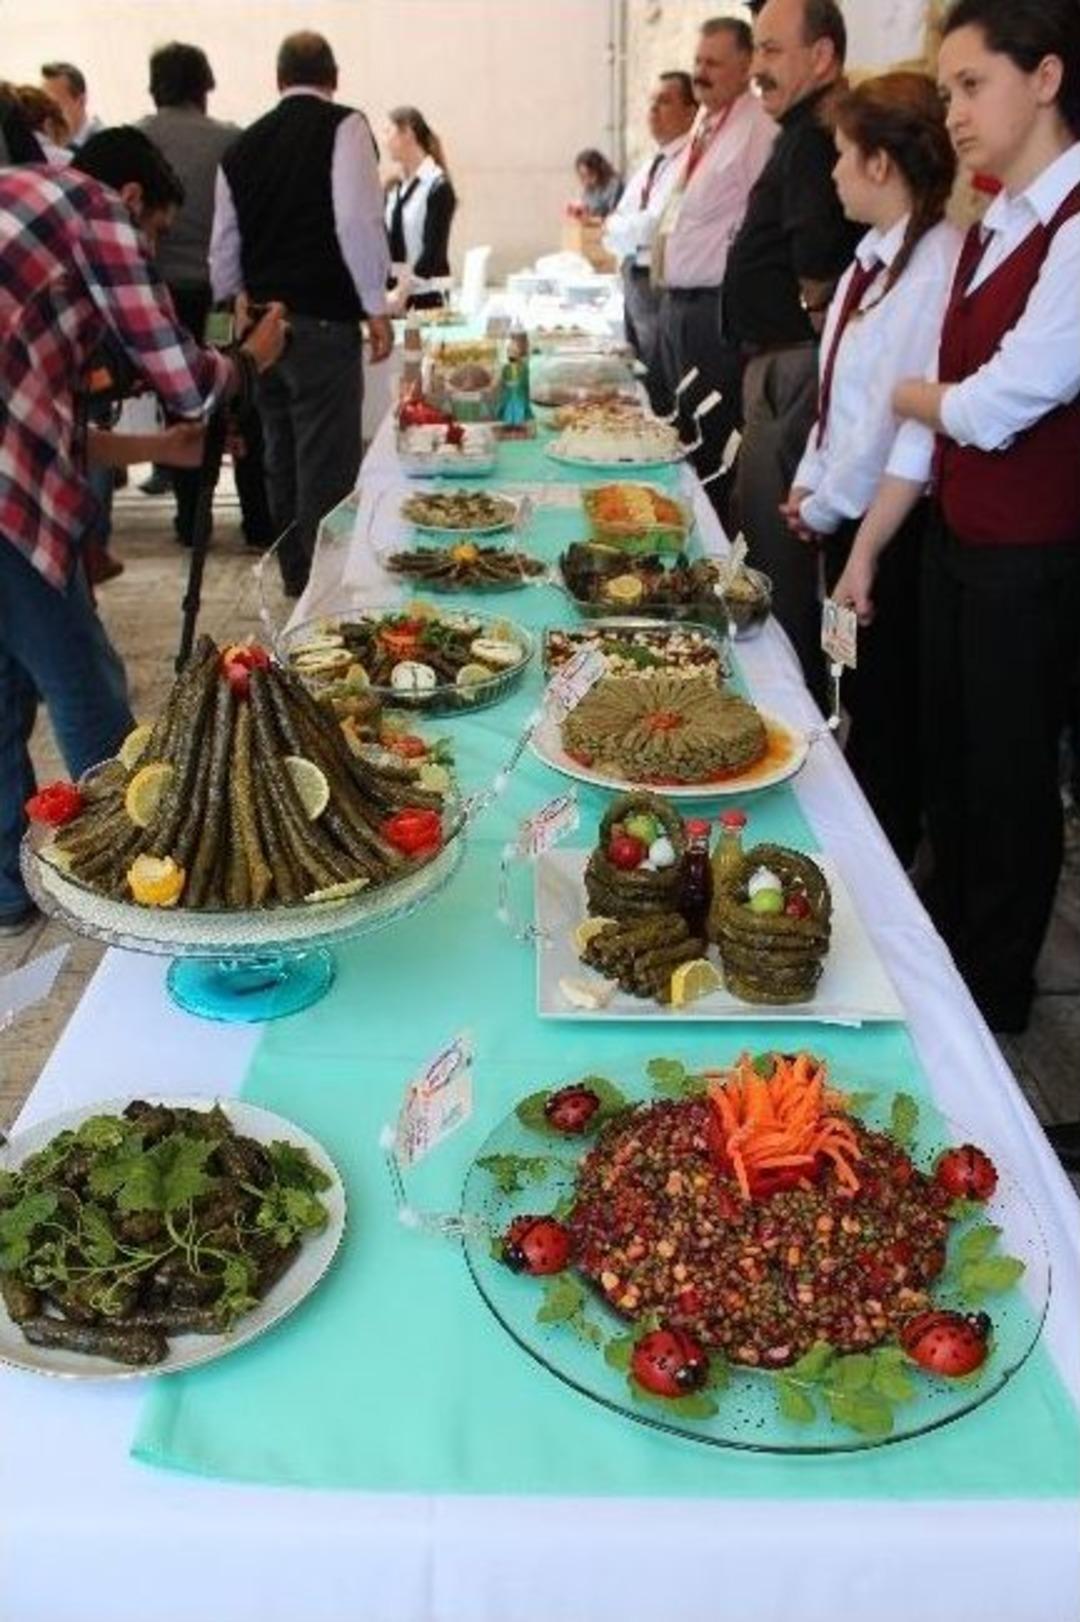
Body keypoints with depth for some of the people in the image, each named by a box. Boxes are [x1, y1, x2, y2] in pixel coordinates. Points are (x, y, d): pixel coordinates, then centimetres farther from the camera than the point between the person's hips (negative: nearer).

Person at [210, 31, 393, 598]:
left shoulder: (242, 146, 14)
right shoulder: (343, 127, -3)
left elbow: (224, 248, 16)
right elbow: (358, 219, -15)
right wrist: (375, 306, -11)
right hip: (323, 321, -6)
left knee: (283, 455, 16)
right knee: (328, 461, -3)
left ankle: (295, 575, 27)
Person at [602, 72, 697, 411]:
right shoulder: (648, 165, 17)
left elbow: (659, 225, -21)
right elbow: (614, 236, 17)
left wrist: (614, 225, -6)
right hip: (633, 281, 9)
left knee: (659, 392, -7)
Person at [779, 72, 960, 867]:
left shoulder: (935, 263, -20)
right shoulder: (874, 254, 7)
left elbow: (900, 412, -22)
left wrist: (825, 502, -12)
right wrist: (810, 482, 5)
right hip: (842, 507, 8)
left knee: (887, 692, 6)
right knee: (857, 688, 19)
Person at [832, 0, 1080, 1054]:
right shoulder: (988, 229, 10)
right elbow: (935, 415, 10)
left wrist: (909, 393, 1)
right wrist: (865, 550, 9)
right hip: (953, 536, 7)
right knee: (947, 756, 17)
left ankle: (995, 989, 28)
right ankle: (945, 944, 37)